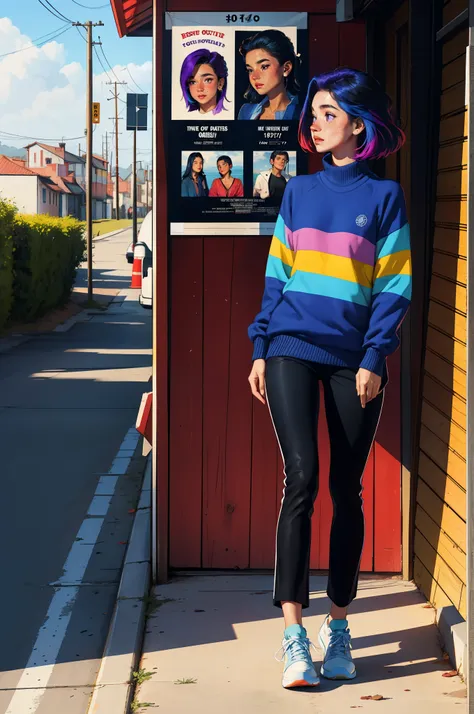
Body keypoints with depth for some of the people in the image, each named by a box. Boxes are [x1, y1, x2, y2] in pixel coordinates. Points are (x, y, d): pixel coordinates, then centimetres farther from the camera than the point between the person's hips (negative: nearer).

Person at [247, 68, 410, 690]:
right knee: (301, 478, -11)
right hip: (292, 350, 1)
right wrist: (261, 348, 7)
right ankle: (294, 633, -9)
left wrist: (374, 358, -9)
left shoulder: (384, 196, 3)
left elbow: (395, 286, 0)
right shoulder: (299, 192, 11)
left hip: (354, 361, -1)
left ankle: (339, 626, 18)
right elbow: (277, 274, 14)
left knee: (346, 491, 6)